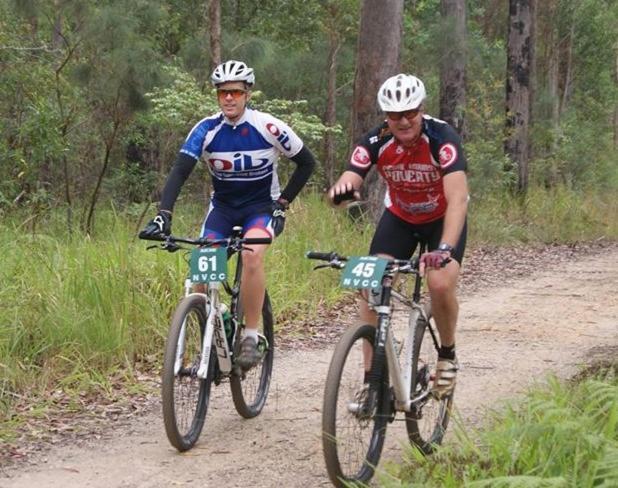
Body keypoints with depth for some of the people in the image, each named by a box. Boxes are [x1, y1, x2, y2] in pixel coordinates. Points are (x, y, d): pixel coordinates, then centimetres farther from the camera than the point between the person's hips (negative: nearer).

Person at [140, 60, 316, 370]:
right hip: (223, 206, 3)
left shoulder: (268, 127, -16)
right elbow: (179, 172, -21)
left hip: (261, 207, -2)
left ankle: (251, 336, -22)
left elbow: (307, 163, -3)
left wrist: (283, 203, -9)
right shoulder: (206, 130, -13)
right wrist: (163, 216, -35)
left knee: (252, 254, -33)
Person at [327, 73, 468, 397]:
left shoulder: (442, 138, -31)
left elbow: (458, 199, -41)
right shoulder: (375, 142, -22)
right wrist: (341, 190, -57)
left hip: (443, 218, -3)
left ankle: (447, 355, 3)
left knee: (441, 283, -26)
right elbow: (348, 182, -31)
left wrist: (445, 248, -55)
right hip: (399, 216, 3)